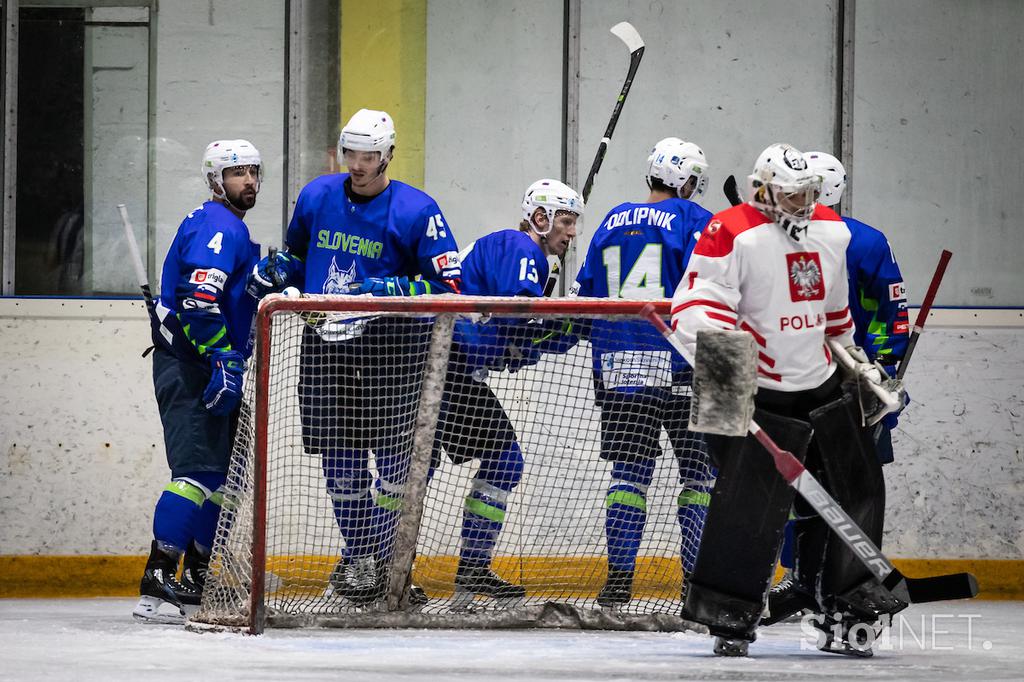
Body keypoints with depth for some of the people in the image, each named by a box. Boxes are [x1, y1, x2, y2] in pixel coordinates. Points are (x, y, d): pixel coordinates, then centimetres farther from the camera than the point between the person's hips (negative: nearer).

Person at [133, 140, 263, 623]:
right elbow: (198, 298, -25)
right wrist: (224, 361, -27)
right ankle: (155, 584, -24)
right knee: (199, 471, -18)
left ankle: (194, 580, 20)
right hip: (189, 368, -11)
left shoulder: (231, 229, 20)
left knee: (223, 473, 14)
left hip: (211, 367, 11)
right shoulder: (218, 227, -14)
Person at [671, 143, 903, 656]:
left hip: (822, 387, 7)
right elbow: (694, 305, -21)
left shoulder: (831, 232, 8)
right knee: (749, 506, -13)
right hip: (756, 393, -7)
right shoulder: (733, 233, -15)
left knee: (854, 493, 7)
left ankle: (842, 616, 17)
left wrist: (860, 364, 29)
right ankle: (727, 621, -3)